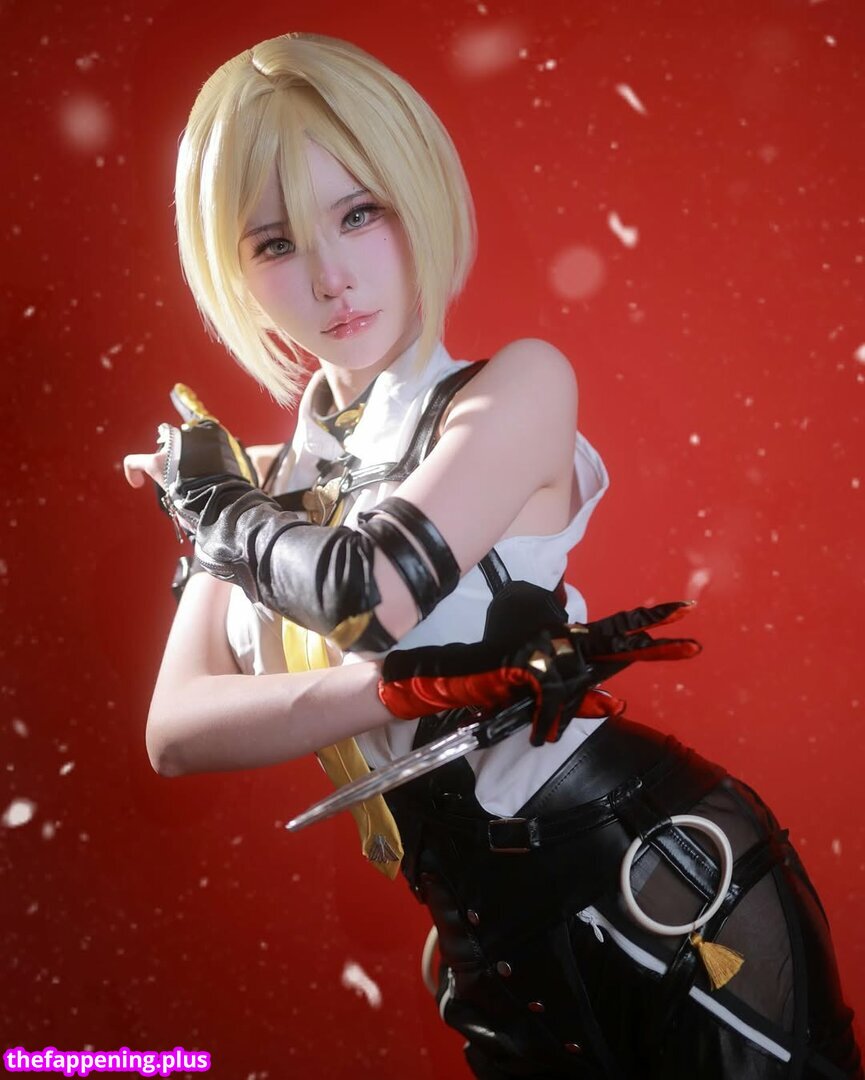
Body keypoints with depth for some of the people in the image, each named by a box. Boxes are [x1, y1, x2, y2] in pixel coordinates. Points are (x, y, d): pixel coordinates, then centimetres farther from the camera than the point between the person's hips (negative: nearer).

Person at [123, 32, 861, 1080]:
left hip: (661, 884, -5)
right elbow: (175, 731, -7)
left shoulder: (519, 385, -8)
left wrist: (213, 501, -5)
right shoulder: (269, 485, 7)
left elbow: (369, 593, -23)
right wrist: (406, 685, -20)